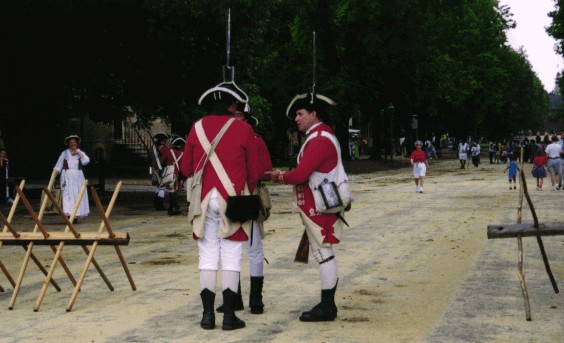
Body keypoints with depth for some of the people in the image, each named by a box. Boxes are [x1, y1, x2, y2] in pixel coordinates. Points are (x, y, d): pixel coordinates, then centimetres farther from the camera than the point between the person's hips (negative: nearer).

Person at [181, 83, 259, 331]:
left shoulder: (197, 128, 5)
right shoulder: (243, 129, -2)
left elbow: (186, 168, 9)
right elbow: (254, 171, 3)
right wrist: (248, 195, 21)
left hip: (205, 200, 3)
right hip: (233, 200, -2)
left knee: (207, 257, 8)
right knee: (231, 258, 2)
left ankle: (208, 314, 8)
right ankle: (229, 315, 3)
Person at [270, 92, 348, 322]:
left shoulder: (319, 140, -17)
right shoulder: (322, 136, 16)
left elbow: (300, 175, -23)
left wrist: (278, 176, -7)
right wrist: (286, 176, 7)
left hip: (317, 208, -10)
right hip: (319, 207, 10)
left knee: (323, 254, -6)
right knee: (325, 255, 13)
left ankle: (326, 308, -2)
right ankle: (327, 305, 20)